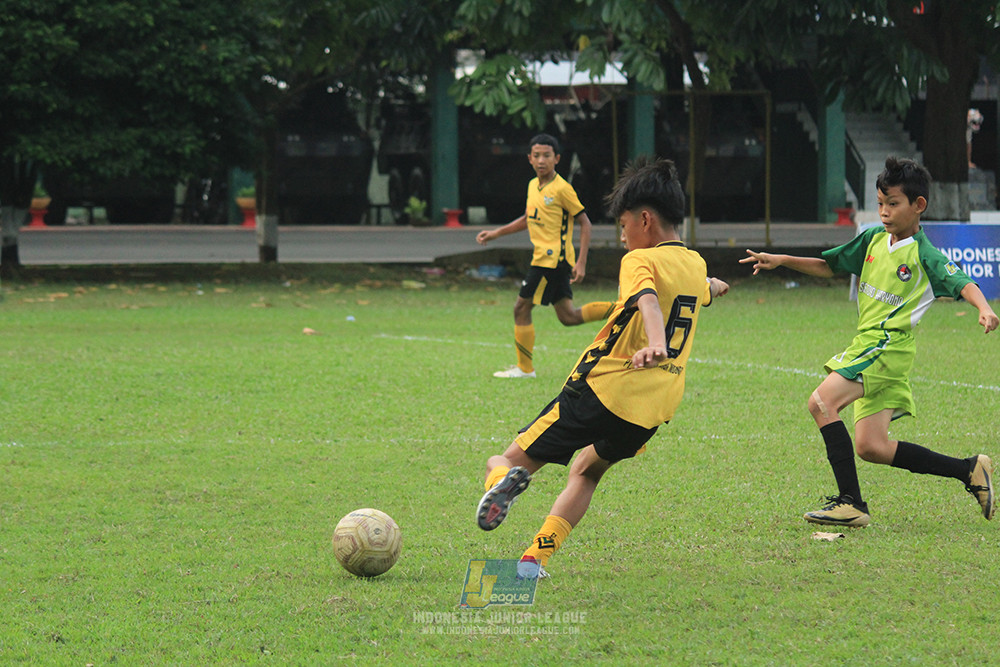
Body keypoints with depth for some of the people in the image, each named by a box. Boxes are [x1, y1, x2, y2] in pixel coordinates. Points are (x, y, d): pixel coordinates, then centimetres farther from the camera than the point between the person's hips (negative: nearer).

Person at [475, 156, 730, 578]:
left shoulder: (640, 261, -6)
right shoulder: (695, 265, 17)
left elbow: (648, 299, -29)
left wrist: (655, 343, -47)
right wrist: (716, 286, 66)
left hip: (604, 387, -7)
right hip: (656, 408, 7)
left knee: (506, 461, -1)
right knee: (588, 470, 28)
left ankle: (505, 476, -37)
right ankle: (535, 557, 14)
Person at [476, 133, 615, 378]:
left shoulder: (561, 189, -13)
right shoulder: (533, 186, 12)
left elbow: (585, 223, -11)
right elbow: (528, 219, 27)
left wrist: (581, 262, -17)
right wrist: (496, 233, 22)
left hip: (553, 259, -9)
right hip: (543, 257, 9)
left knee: (521, 308, -2)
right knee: (568, 316, 9)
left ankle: (525, 368, 8)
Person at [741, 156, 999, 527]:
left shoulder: (924, 256, -7)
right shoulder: (873, 239, 14)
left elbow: (963, 284, -20)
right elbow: (829, 266, 24)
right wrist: (781, 261, 14)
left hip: (888, 346, -8)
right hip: (866, 345, 8)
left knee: (822, 402, -24)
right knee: (870, 447, 5)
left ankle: (851, 503, -22)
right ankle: (969, 471, 13)